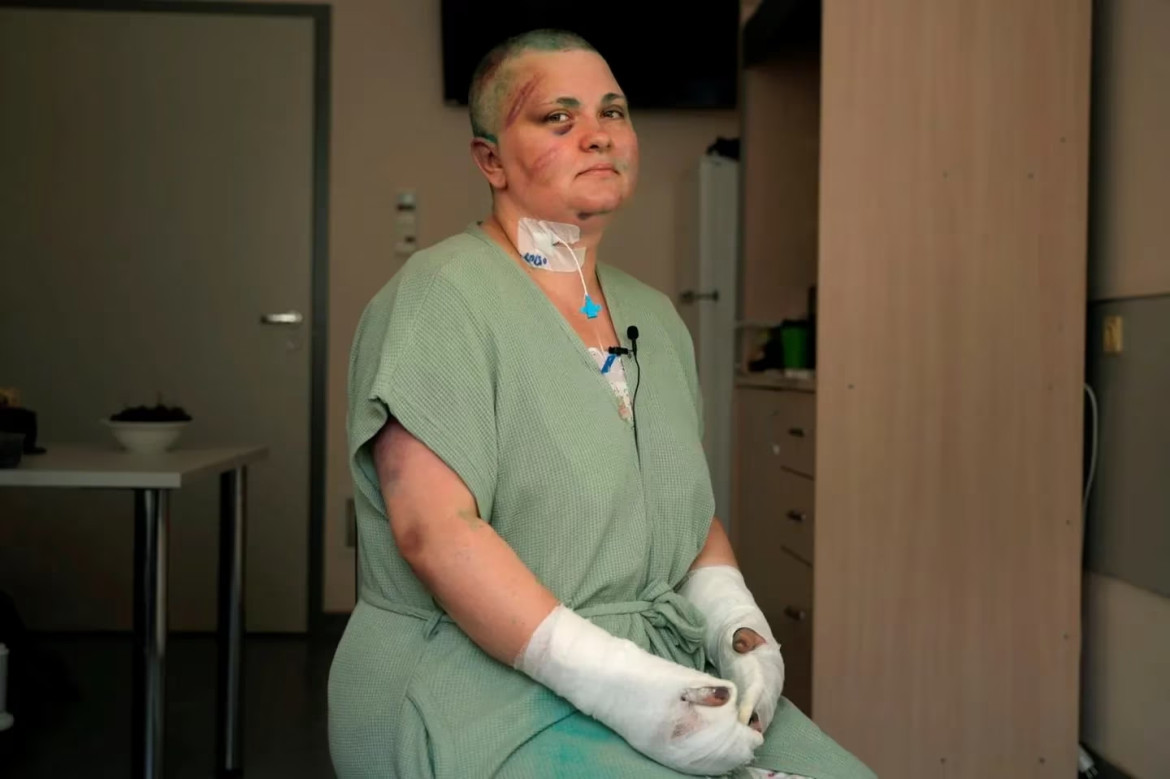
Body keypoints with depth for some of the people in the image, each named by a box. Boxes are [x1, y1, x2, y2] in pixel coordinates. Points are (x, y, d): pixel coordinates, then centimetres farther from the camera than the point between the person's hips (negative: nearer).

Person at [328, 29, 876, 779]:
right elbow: (436, 529, -19)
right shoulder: (443, 297, -10)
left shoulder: (656, 317, 12)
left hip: (662, 664, 7)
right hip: (483, 675, -7)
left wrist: (738, 626, -2)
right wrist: (613, 682, -24)